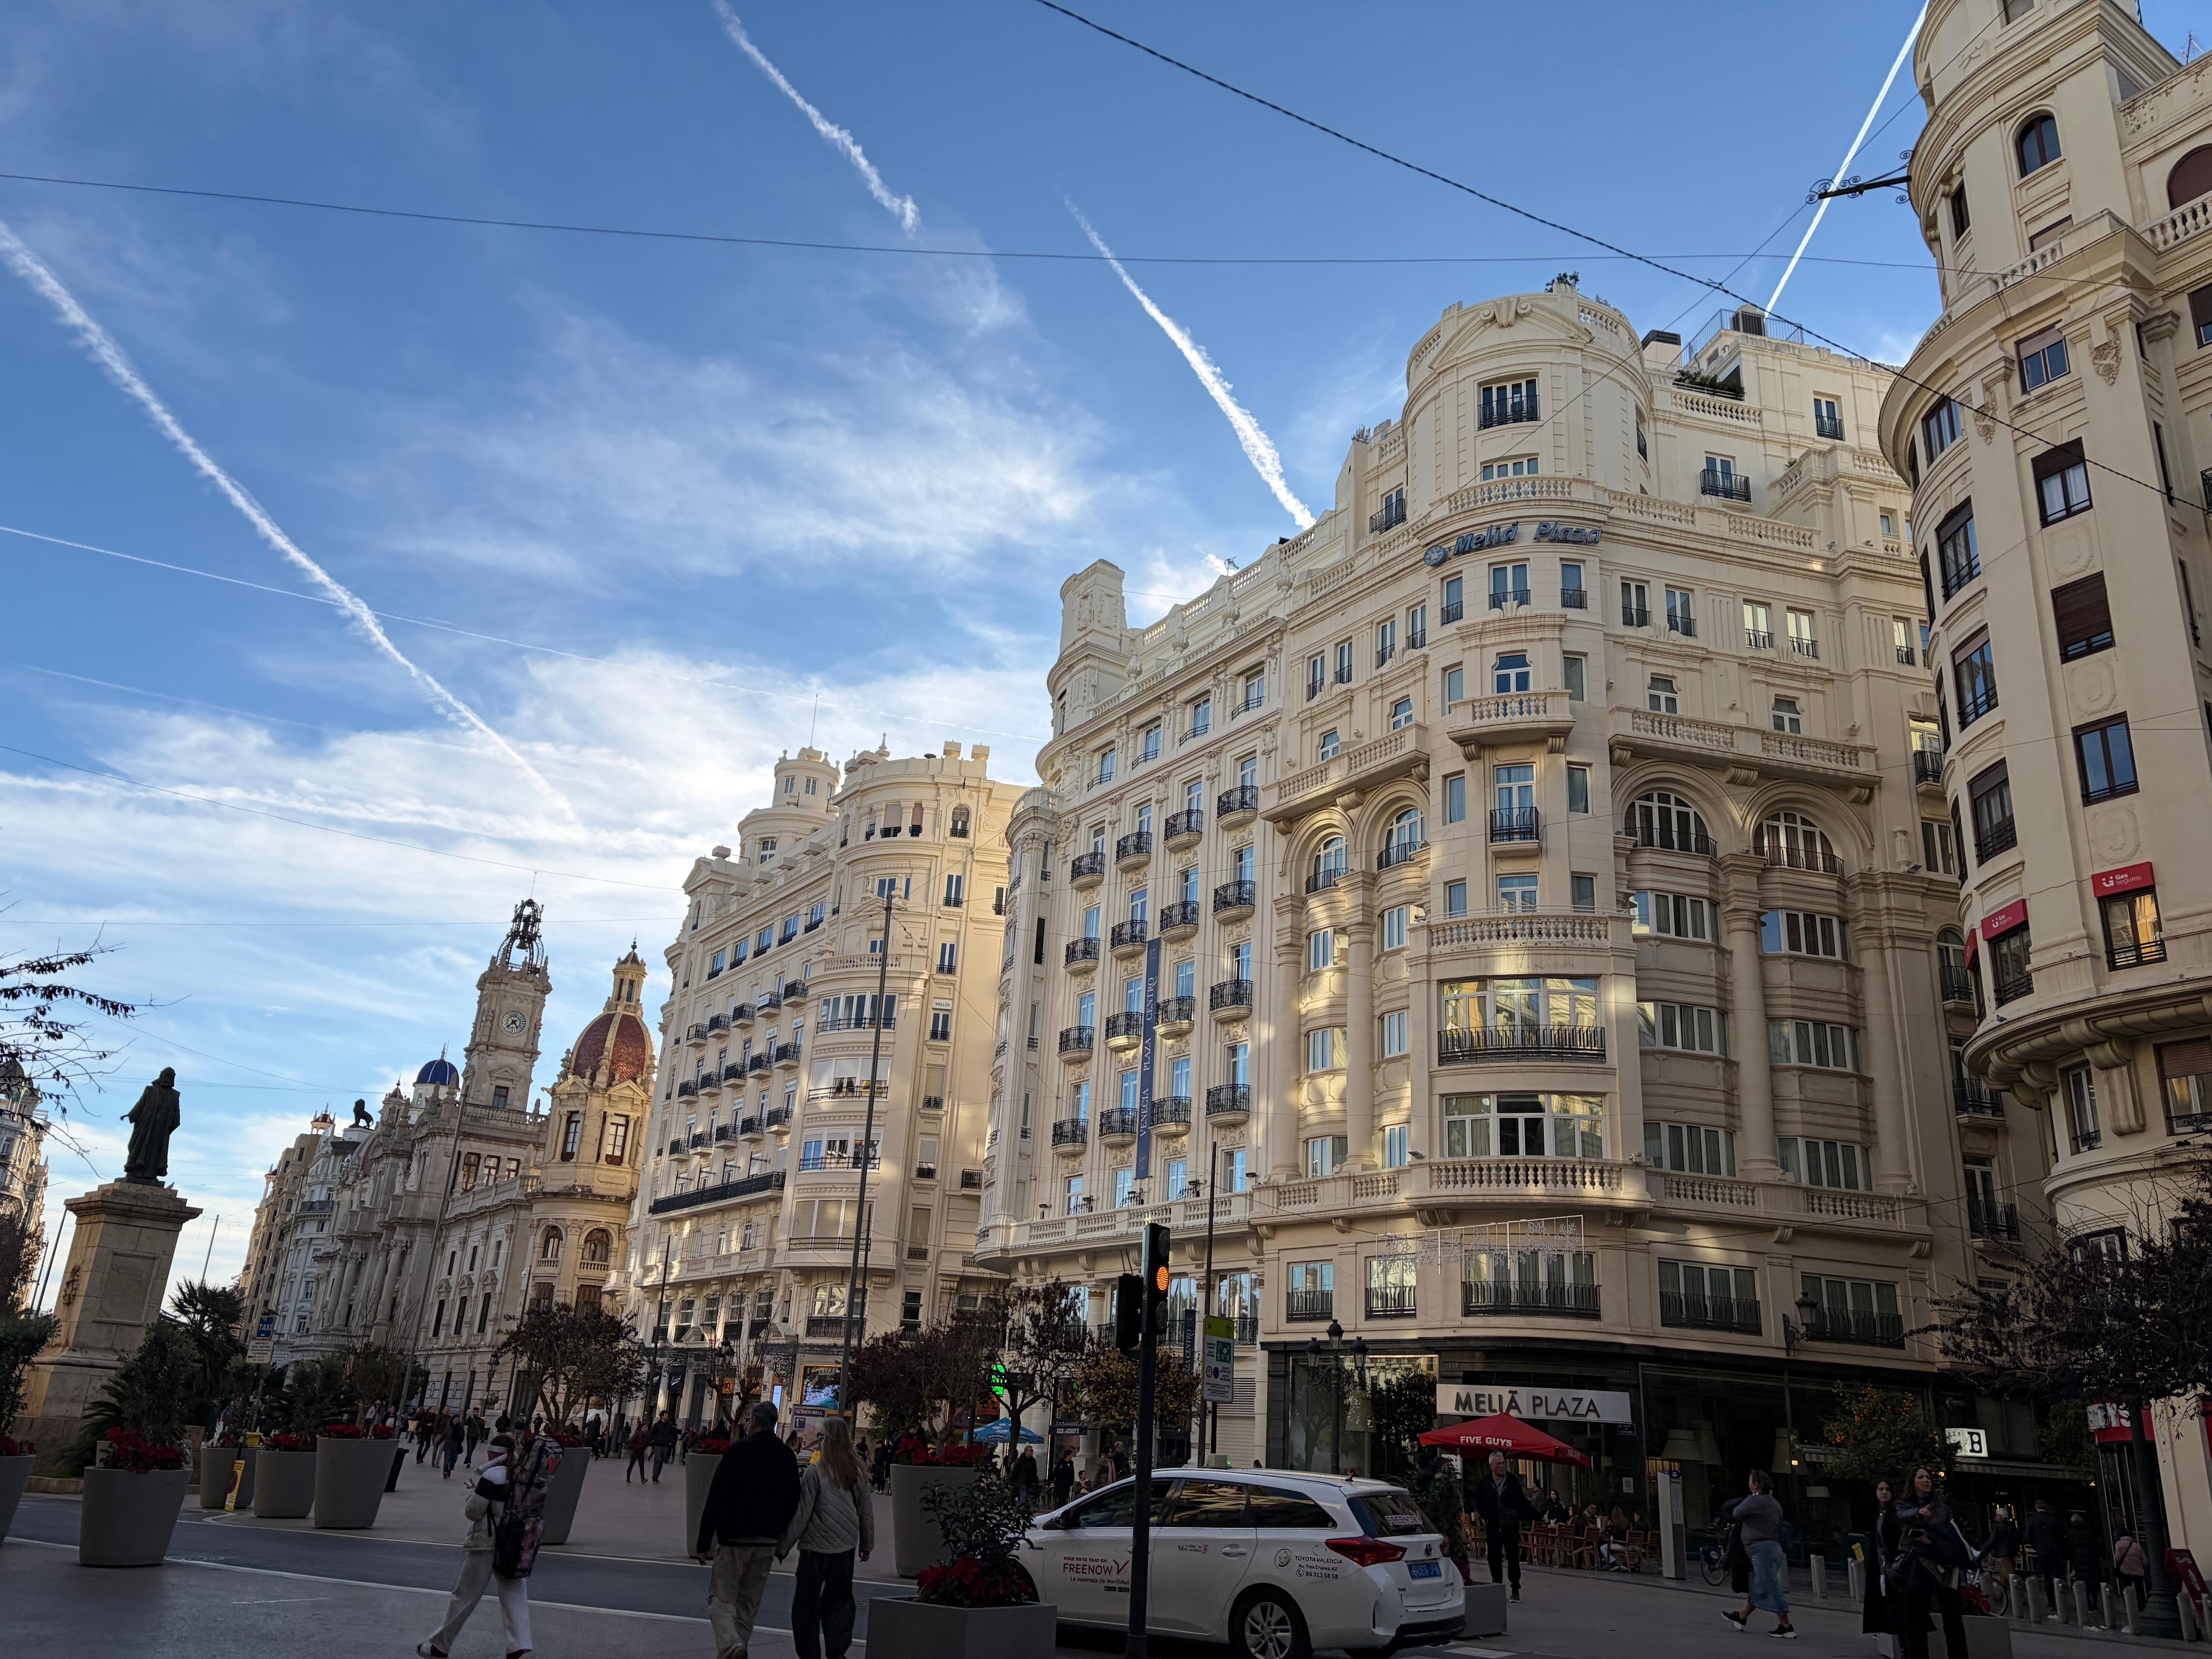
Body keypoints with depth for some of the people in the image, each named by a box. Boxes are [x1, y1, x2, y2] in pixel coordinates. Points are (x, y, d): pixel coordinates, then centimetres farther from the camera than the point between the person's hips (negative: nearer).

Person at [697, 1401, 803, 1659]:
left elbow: (716, 1500, -12)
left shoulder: (738, 1451, -10)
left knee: (721, 1599, 1)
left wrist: (704, 1541, -7)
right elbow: (793, 1502, 11)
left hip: (734, 1540, -5)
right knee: (750, 1604, 16)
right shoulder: (787, 1456, 7)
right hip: (768, 1543, 5)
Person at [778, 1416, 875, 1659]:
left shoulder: (815, 1471, -14)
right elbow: (866, 1509, 7)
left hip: (816, 1547, -4)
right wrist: (867, 1543, 18)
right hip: (846, 1547, 4)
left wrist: (784, 1545, -1)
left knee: (807, 1602, 9)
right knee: (840, 1598, 16)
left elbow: (801, 1513, -11)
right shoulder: (857, 1471, -1)